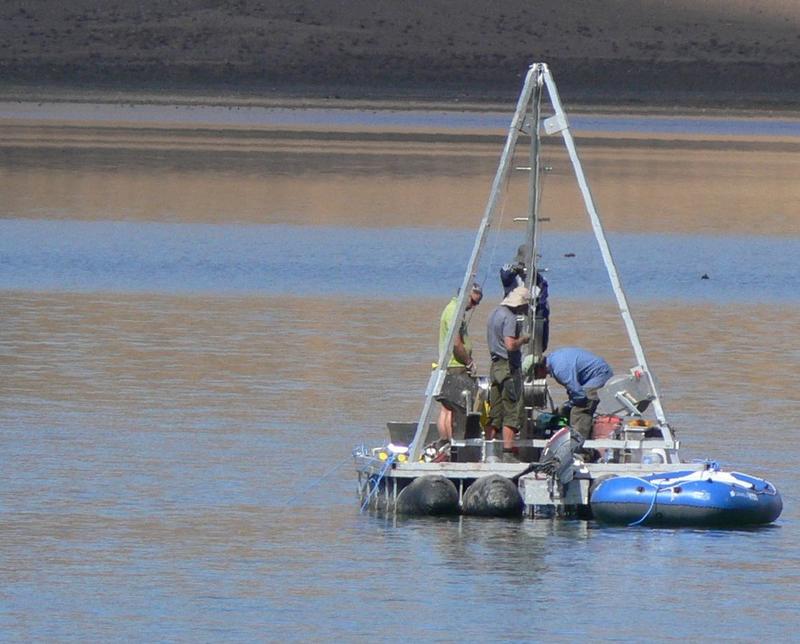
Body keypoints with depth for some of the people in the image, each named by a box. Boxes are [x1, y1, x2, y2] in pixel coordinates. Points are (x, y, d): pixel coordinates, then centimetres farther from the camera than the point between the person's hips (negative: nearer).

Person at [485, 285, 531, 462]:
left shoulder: (495, 314, 15)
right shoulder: (509, 318, -15)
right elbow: (510, 345, -25)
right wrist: (523, 339, -7)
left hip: (496, 366, 9)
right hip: (509, 367, -9)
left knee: (494, 413, 11)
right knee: (513, 412, -7)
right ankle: (507, 453, -10)